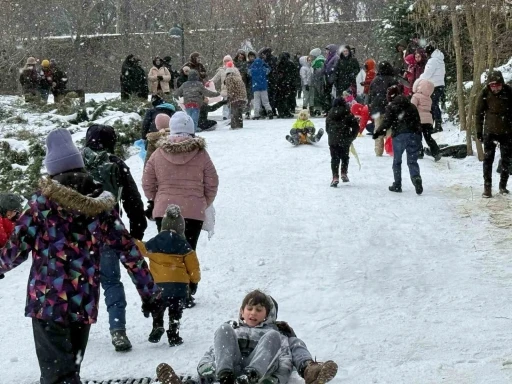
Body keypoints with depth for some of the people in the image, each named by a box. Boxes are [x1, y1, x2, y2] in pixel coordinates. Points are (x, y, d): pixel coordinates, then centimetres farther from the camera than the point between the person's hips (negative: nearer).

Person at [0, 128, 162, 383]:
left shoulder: (43, 201, -6)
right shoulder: (101, 206, 3)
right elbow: (129, 252, 3)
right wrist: (150, 292, 10)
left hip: (47, 302, -4)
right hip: (84, 303, 4)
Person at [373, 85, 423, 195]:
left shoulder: (391, 107, 4)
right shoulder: (412, 106, 18)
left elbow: (386, 123, -5)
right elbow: (418, 123, 18)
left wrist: (378, 132, 7)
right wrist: (419, 139, 23)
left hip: (399, 136, -3)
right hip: (414, 135, 3)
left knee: (397, 161, 12)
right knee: (412, 161, 4)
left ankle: (397, 185, 11)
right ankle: (416, 178, -22)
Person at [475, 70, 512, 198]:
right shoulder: (484, 94, -13)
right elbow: (479, 113, -2)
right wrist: (479, 131, -1)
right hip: (490, 131, -1)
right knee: (488, 158, -2)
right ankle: (487, 187, 3)